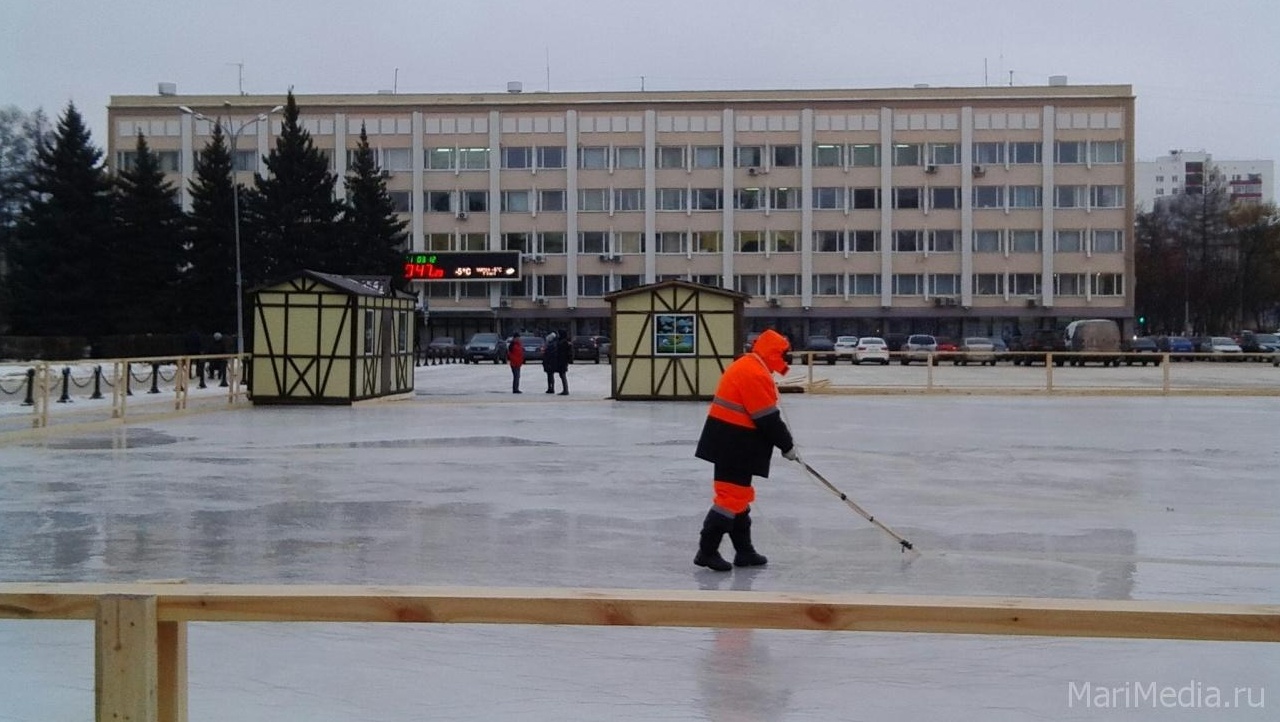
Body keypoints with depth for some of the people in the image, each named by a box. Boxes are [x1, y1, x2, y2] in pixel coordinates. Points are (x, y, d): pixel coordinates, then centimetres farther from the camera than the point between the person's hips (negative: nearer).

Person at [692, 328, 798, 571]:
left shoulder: (746, 366, 16)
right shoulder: (755, 374, -18)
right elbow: (768, 418, -17)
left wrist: (783, 440, 18)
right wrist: (787, 446, -7)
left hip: (731, 442, 11)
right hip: (733, 444, -11)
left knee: (739, 494, 16)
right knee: (732, 495, -8)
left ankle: (744, 551, 23)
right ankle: (707, 550, -6)